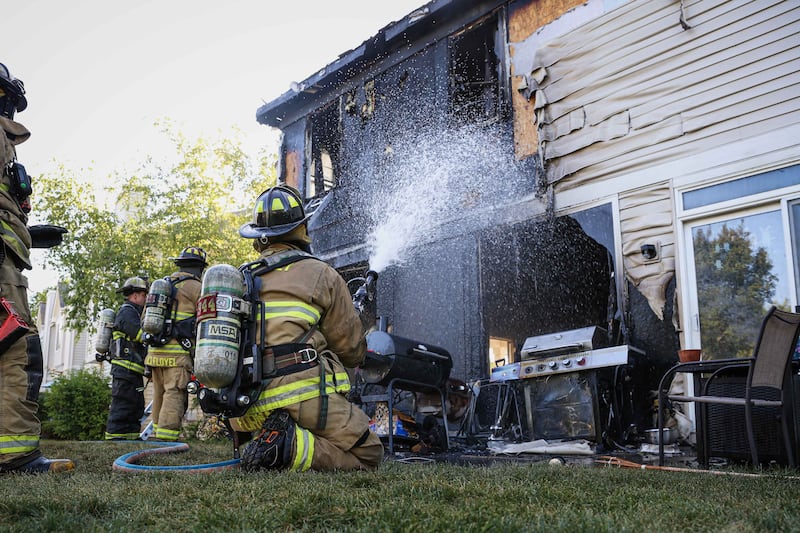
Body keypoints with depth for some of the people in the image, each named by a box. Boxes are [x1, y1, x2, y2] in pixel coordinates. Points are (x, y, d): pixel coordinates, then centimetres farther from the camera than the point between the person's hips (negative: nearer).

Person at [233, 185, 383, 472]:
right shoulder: (321, 275, 1)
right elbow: (352, 351, 6)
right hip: (304, 396, -6)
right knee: (368, 455, 3)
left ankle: (270, 440, -2)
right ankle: (292, 446, -18)